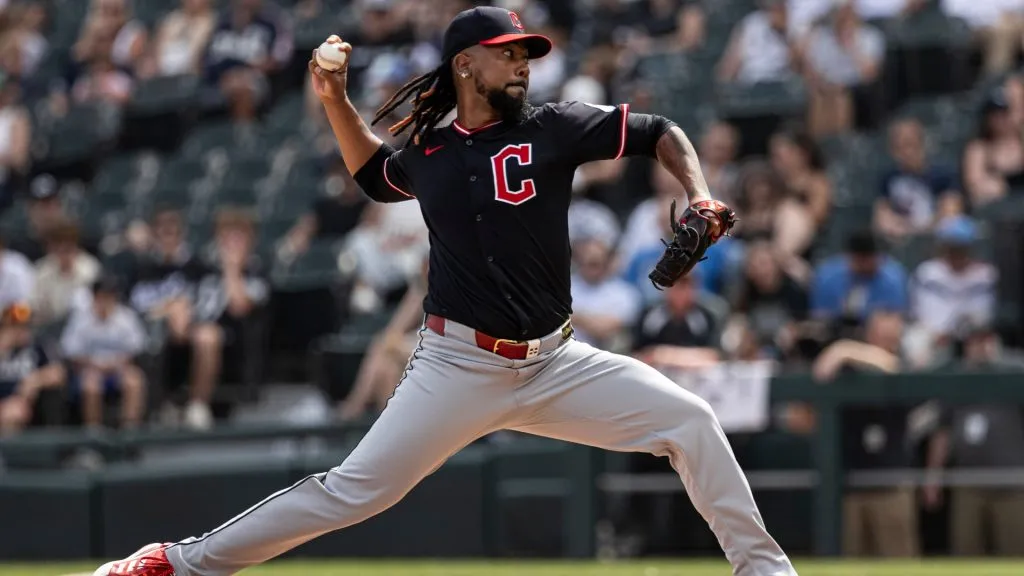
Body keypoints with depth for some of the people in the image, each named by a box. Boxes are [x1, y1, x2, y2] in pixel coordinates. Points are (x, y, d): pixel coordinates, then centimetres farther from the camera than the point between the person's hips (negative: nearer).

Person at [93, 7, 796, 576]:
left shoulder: (554, 129, -1)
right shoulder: (428, 155, 5)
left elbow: (660, 133, 4)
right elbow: (374, 174, 28)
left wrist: (701, 202, -12)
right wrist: (336, 100, 15)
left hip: (554, 365, 1)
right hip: (457, 367, -1)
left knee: (689, 421, -10)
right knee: (354, 491, -9)